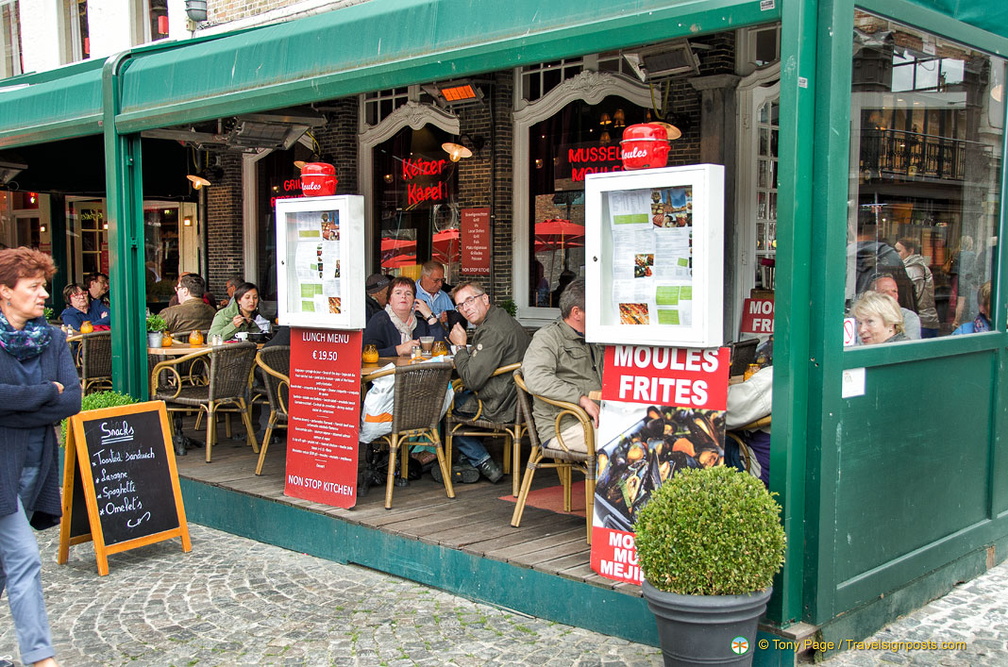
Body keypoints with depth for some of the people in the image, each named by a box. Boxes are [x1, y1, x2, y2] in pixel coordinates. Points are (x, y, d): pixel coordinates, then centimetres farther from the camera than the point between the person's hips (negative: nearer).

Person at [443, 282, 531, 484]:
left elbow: (472, 380, -22)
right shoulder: (503, 319, 10)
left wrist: (461, 346, -10)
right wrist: (465, 349, 8)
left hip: (503, 406, -10)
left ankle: (484, 464, 10)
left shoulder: (493, 331, -23)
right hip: (518, 400, 10)